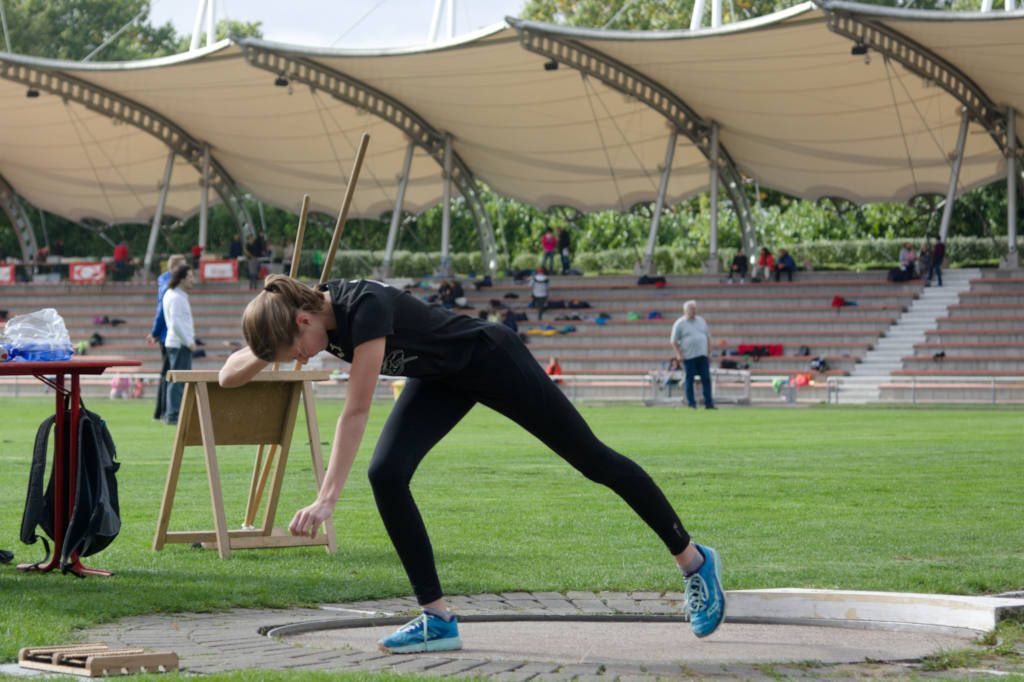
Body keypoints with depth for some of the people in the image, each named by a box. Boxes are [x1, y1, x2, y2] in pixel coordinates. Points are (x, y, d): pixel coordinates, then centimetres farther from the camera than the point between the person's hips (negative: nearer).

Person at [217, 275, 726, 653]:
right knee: (386, 474, -13)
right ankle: (437, 618, -6)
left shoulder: (364, 308, -36)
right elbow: (230, 376, -7)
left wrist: (327, 498, -41)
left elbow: (356, 413, -39)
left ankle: (694, 561, 17)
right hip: (440, 382, 7)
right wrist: (265, 355, -28)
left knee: (592, 459, 2)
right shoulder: (300, 314, -13)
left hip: (492, 361, -7)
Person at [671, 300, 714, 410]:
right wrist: (679, 355, -11)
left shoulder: (701, 321, 14)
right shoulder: (679, 324, 0)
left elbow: (708, 337, 20)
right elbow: (674, 342, 0)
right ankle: (691, 404, 5)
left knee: (706, 379, -2)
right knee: (689, 380, -1)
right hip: (688, 357, -4)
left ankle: (708, 403, 0)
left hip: (703, 356, 4)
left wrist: (709, 352, 12)